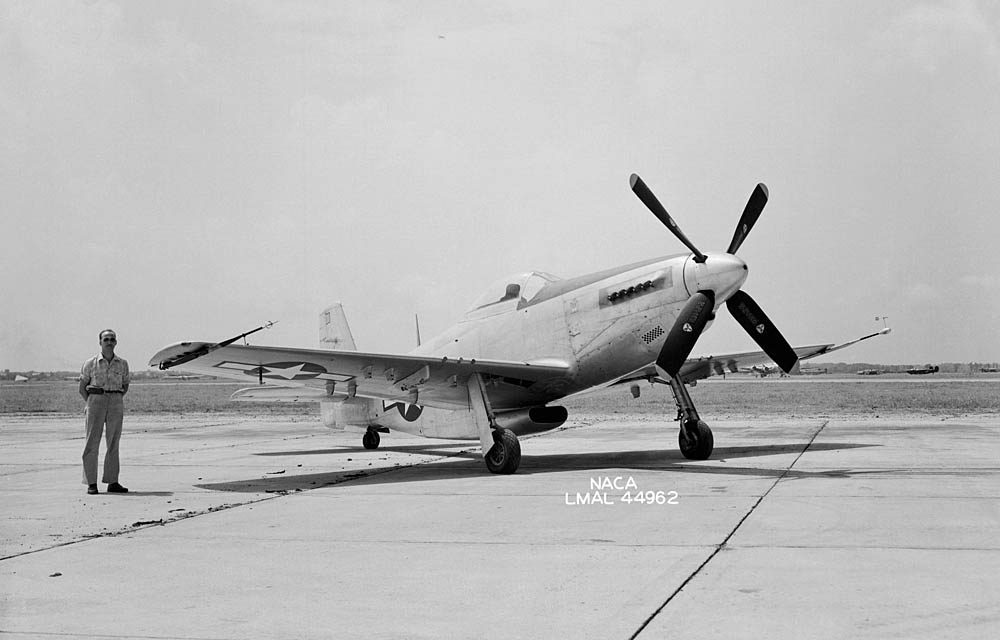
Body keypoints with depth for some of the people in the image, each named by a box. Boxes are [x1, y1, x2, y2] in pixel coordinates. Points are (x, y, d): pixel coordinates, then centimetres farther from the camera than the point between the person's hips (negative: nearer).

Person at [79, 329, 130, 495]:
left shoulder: (122, 364, 7)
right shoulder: (91, 363, 1)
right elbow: (82, 387, 7)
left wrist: (117, 399, 6)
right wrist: (90, 403, 0)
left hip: (116, 402, 2)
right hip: (96, 400, -2)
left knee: (114, 444, 4)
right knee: (92, 443, -4)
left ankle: (113, 482, 9)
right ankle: (91, 483, -1)